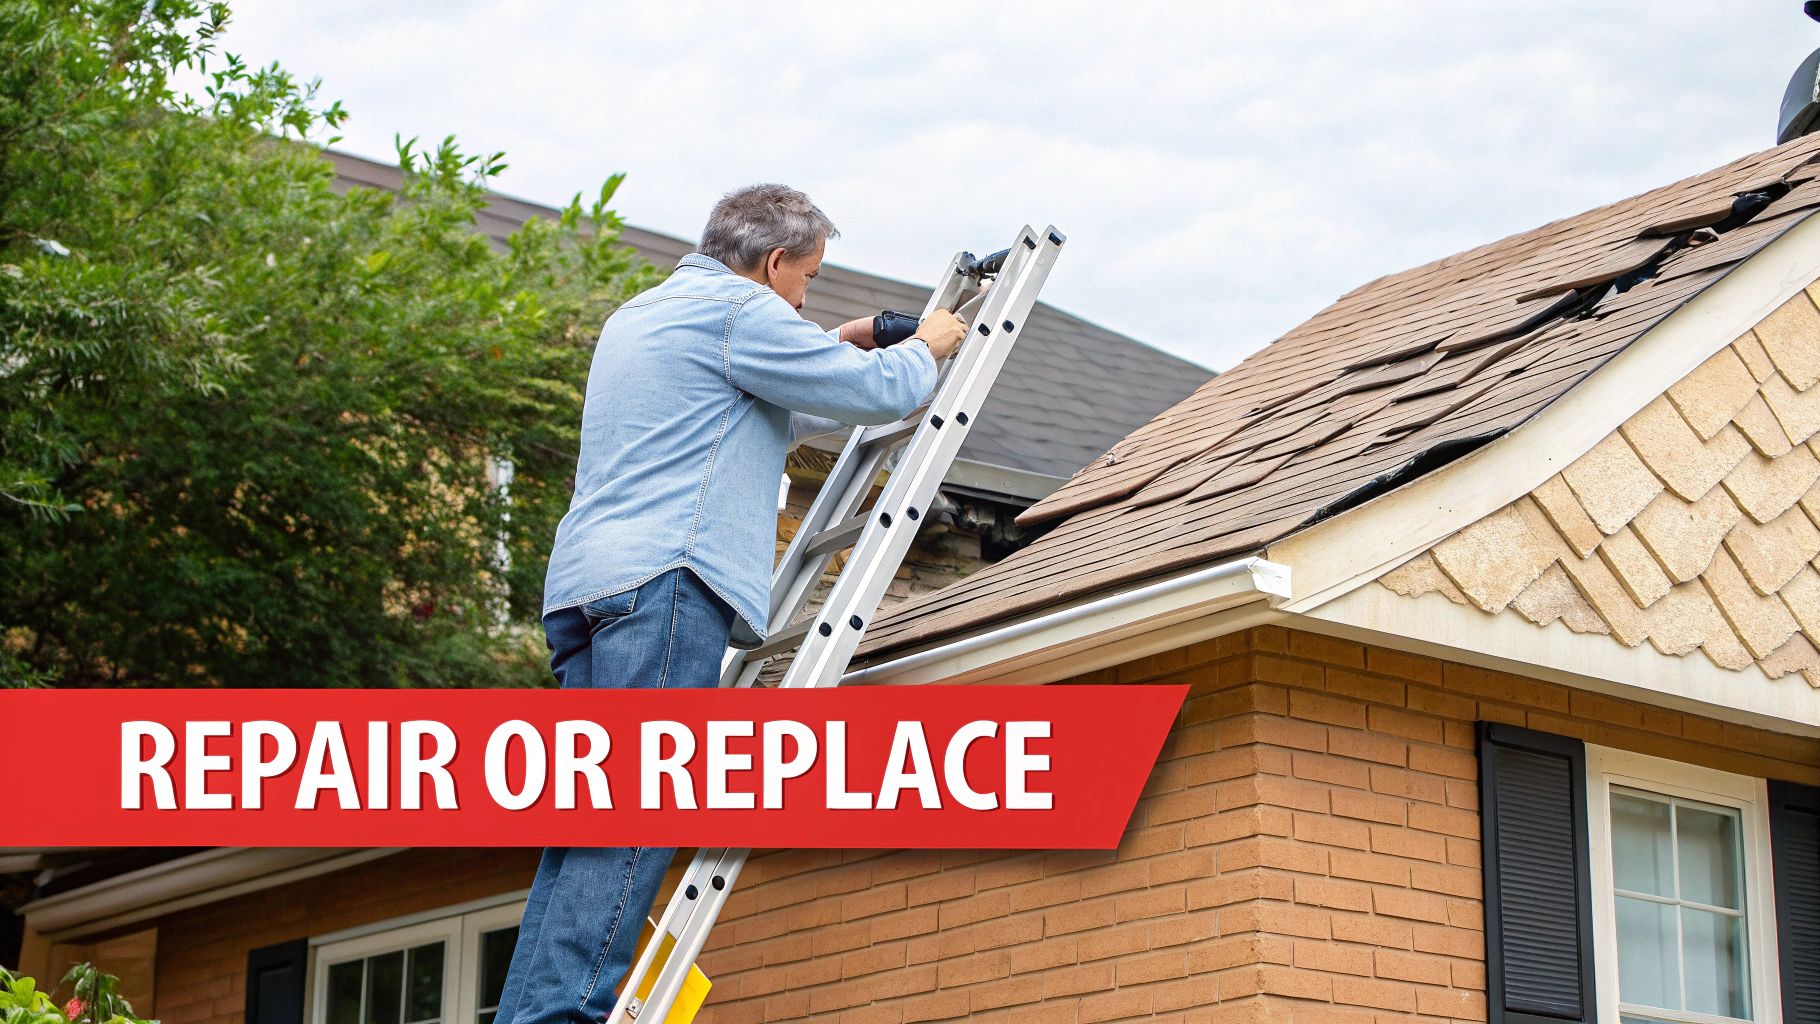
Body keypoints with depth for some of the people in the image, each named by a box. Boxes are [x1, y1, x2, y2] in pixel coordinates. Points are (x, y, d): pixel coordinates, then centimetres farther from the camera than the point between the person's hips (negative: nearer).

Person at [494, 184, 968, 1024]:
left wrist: (838, 353, 44)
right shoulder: (738, 308, 1)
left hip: (587, 581, 10)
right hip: (663, 581, -10)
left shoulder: (638, 316, 31)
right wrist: (924, 350, 22)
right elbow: (877, 394, 2)